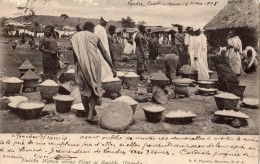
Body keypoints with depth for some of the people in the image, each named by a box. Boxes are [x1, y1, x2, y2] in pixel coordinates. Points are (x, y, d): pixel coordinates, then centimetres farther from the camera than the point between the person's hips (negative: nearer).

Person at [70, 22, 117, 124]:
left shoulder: (75, 37, 13)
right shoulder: (95, 37, 13)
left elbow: (74, 54, 7)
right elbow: (104, 53, 11)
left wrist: (76, 66, 17)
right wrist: (112, 67, 13)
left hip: (81, 64, 0)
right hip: (94, 63, 0)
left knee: (84, 89, 11)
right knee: (95, 88, 8)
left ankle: (88, 114, 17)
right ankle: (91, 114, -6)